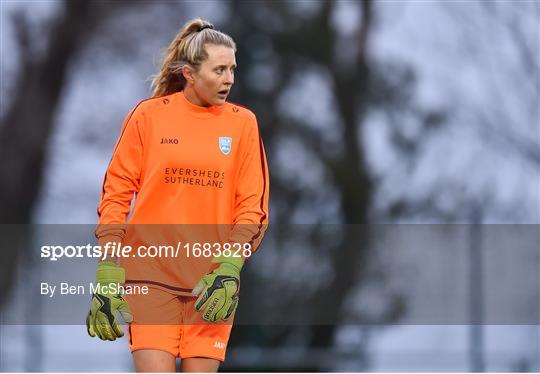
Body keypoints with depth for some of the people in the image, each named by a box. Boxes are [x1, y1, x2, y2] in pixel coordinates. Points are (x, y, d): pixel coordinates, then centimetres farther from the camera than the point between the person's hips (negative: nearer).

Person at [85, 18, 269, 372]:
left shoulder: (243, 123, 6)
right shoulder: (148, 116, 2)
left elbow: (254, 206, 5)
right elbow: (116, 194, 4)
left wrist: (230, 269, -9)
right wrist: (108, 272, -3)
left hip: (213, 282, 2)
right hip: (149, 273, -2)